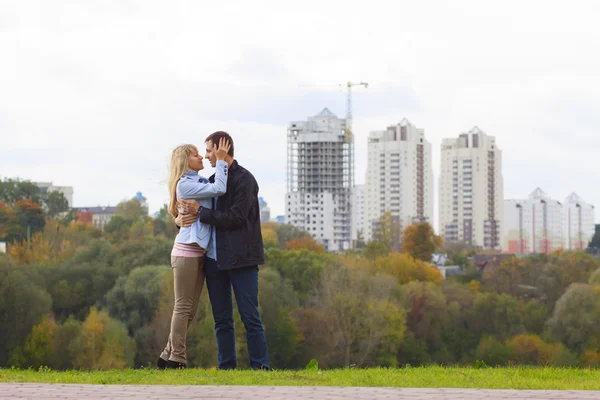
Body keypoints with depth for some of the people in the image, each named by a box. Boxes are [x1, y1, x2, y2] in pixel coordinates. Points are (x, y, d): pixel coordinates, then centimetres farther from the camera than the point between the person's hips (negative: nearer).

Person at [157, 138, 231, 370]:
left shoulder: (201, 183, 16)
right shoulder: (185, 185, -10)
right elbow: (220, 189, -19)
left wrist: (221, 161, 4)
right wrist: (220, 160, -12)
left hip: (199, 252, 8)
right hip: (186, 252, -8)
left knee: (190, 309, 9)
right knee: (183, 306, -5)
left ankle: (168, 356, 15)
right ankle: (176, 359, 0)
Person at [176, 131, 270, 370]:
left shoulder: (244, 180, -7)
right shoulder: (213, 180, 14)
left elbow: (235, 218, -16)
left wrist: (200, 211, -11)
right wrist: (181, 218, -1)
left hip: (240, 258, -7)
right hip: (214, 258, 7)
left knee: (250, 317, -6)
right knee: (222, 319, 7)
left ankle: (260, 366, -3)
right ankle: (226, 366, 11)